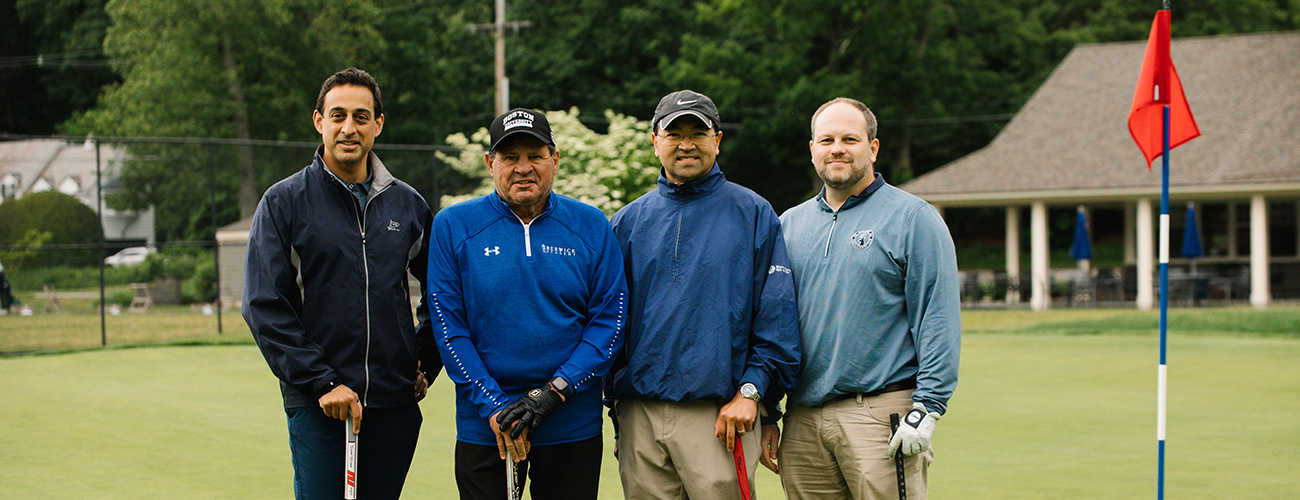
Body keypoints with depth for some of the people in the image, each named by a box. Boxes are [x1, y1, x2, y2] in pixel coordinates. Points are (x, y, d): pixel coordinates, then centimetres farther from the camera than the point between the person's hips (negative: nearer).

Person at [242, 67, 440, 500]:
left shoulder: (407, 204, 10)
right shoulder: (283, 202, 0)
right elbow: (264, 307, -6)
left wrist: (425, 363, 9)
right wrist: (321, 382, -13)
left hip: (396, 403, 3)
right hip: (316, 407, -3)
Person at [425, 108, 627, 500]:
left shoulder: (591, 227, 2)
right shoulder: (453, 226, 0)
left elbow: (609, 321, -1)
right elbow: (448, 325, -3)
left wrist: (553, 393, -13)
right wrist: (493, 407, -12)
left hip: (573, 426, 1)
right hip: (484, 428, -1)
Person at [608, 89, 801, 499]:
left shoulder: (753, 214, 4)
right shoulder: (629, 221, 13)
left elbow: (776, 312, -2)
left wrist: (751, 391, -11)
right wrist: (614, 397, 7)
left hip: (719, 414, -3)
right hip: (639, 414, 3)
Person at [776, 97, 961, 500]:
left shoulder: (912, 217, 0)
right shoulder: (790, 225, 16)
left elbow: (938, 320, -6)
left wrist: (926, 409, -14)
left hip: (881, 414, -5)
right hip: (802, 418, 5)